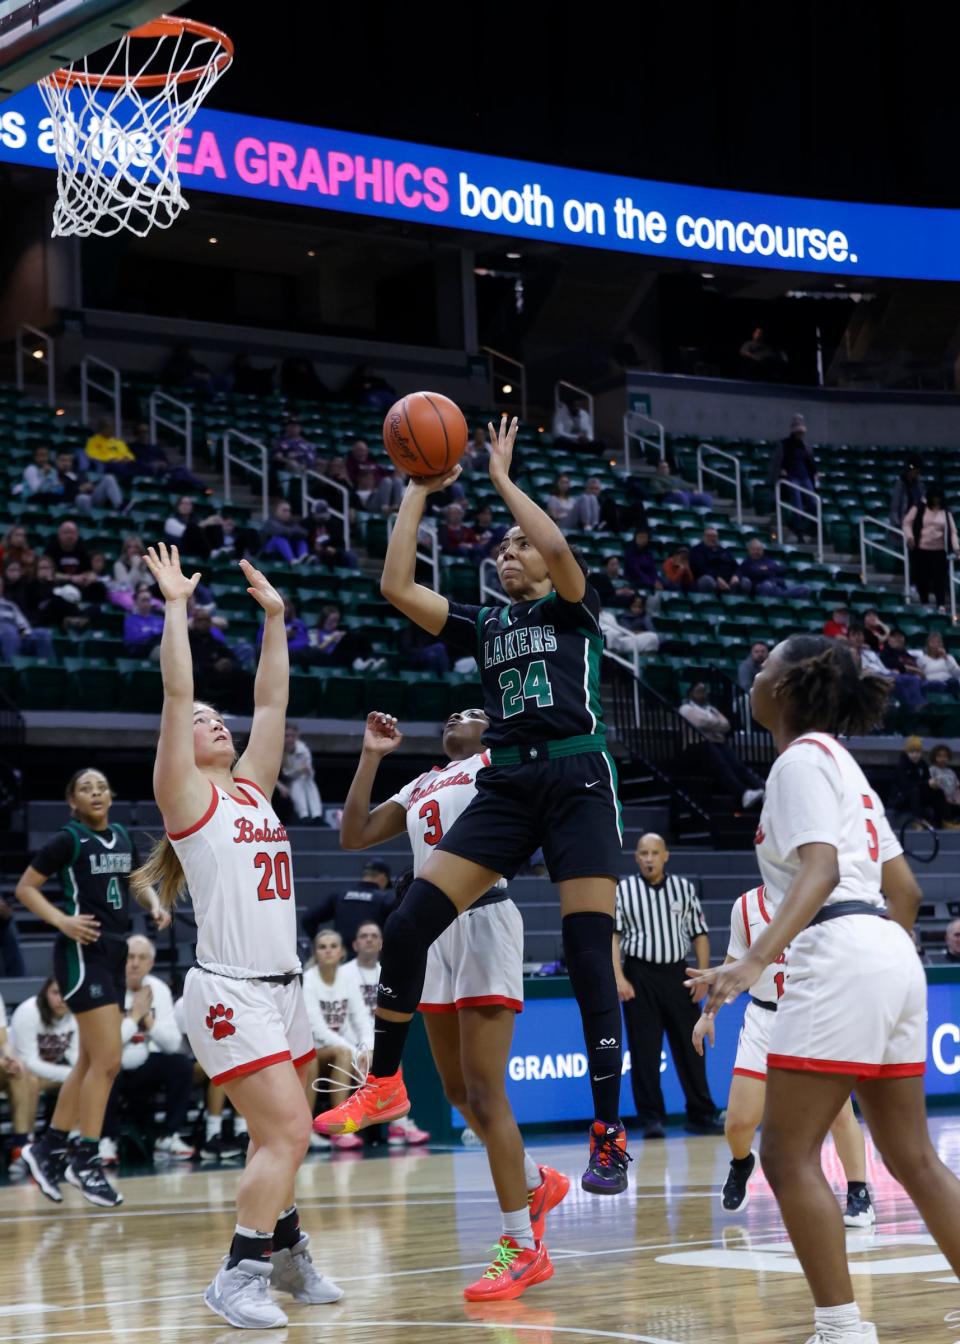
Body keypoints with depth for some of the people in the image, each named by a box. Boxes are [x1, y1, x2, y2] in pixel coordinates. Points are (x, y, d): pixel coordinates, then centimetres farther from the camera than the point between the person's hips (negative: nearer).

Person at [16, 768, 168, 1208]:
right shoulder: (67, 840, -8)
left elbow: (139, 883, 24)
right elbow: (25, 887, -4)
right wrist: (62, 920, -17)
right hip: (83, 952, -8)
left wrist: (155, 905, 2)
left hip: (115, 951, 8)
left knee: (91, 1062, 12)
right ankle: (85, 1159, -4)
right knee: (107, 1060, -12)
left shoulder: (122, 837, 10)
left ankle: (48, 1147, 22)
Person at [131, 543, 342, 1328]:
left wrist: (275, 618, 19)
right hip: (231, 990, -7)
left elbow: (272, 701, 17)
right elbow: (177, 692, -9)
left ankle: (285, 1253, 31)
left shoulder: (253, 787, 16)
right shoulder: (188, 795, -2)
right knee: (286, 1131, -16)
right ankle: (238, 1277, -13)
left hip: (282, 985, 7)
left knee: (282, 1137, 16)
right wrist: (177, 608, -6)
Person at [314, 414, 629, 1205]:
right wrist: (420, 491, 11)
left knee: (589, 954, -8)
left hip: (579, 781, -4)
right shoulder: (484, 627, 20)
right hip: (507, 785, 4)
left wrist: (501, 479, -2)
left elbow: (558, 547, -13)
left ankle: (609, 1134, -3)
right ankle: (386, 1082, 6)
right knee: (409, 924, -9)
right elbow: (396, 586, 11)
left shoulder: (574, 610, 9)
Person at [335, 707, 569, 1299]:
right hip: (434, 928, 7)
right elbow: (354, 835, 17)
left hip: (484, 917, -7)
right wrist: (372, 757, 11)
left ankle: (524, 1246, -6)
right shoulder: (420, 787, 22)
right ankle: (536, 1183, 33)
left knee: (483, 1089, -11)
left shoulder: (498, 761, 4)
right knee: (458, 1091, 12)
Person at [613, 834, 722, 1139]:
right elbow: (612, 935, 0)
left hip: (676, 974, 2)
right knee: (644, 1050, -2)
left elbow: (699, 933, 11)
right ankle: (651, 1118, 3)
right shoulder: (622, 890, 3)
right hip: (639, 974, -2)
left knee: (689, 1046, 3)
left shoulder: (684, 888, 9)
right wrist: (618, 977, -10)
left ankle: (700, 1114, 10)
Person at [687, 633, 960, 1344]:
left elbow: (821, 867, -21)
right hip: (891, 956, 10)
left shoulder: (801, 759, -5)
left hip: (838, 958, -10)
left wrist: (756, 959, -32)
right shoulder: (843, 764, 22)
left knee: (789, 1154, -6)